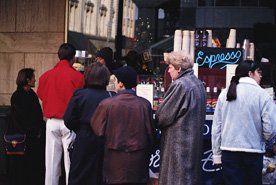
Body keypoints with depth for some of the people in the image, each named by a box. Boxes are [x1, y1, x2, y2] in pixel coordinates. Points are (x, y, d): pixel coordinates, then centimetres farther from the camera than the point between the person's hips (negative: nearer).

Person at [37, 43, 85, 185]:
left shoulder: (46, 76, 1)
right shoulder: (77, 76, -10)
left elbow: (41, 96, 11)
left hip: (52, 122, 4)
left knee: (51, 162, 8)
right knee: (70, 162, 1)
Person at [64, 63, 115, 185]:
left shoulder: (79, 95, -10)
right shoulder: (111, 97, -11)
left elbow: (68, 120, -8)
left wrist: (79, 130, 8)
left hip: (84, 139, -1)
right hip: (104, 142, 1)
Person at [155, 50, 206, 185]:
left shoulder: (179, 85, -17)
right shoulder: (198, 84, 10)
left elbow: (163, 116, -13)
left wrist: (156, 123, 7)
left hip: (179, 142, -9)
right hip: (194, 140, 9)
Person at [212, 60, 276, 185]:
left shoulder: (224, 94, 4)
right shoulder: (262, 95, -6)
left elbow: (216, 126, 5)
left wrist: (216, 155, 11)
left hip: (229, 151, 3)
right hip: (253, 152, -2)